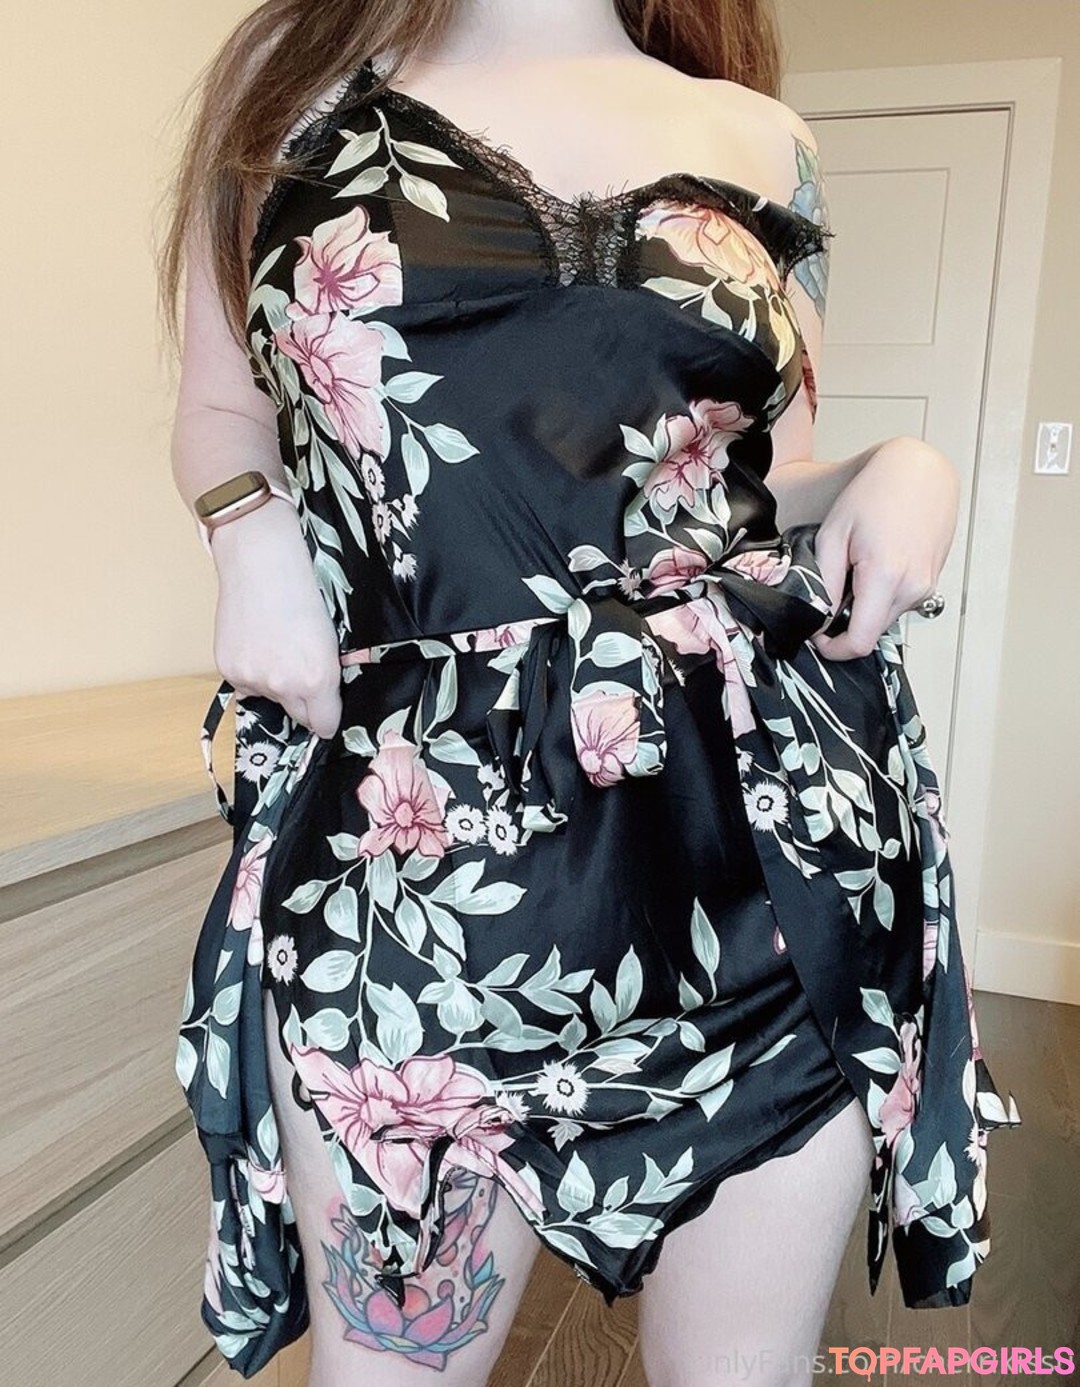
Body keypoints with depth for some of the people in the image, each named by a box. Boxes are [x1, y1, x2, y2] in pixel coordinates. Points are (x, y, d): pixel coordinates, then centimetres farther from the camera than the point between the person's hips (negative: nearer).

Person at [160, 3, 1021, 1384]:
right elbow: (221, 413, 17)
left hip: (769, 810, 2)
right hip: (406, 843, -1)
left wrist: (905, 471, -3)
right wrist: (252, 532, -4)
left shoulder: (762, 141, 14)